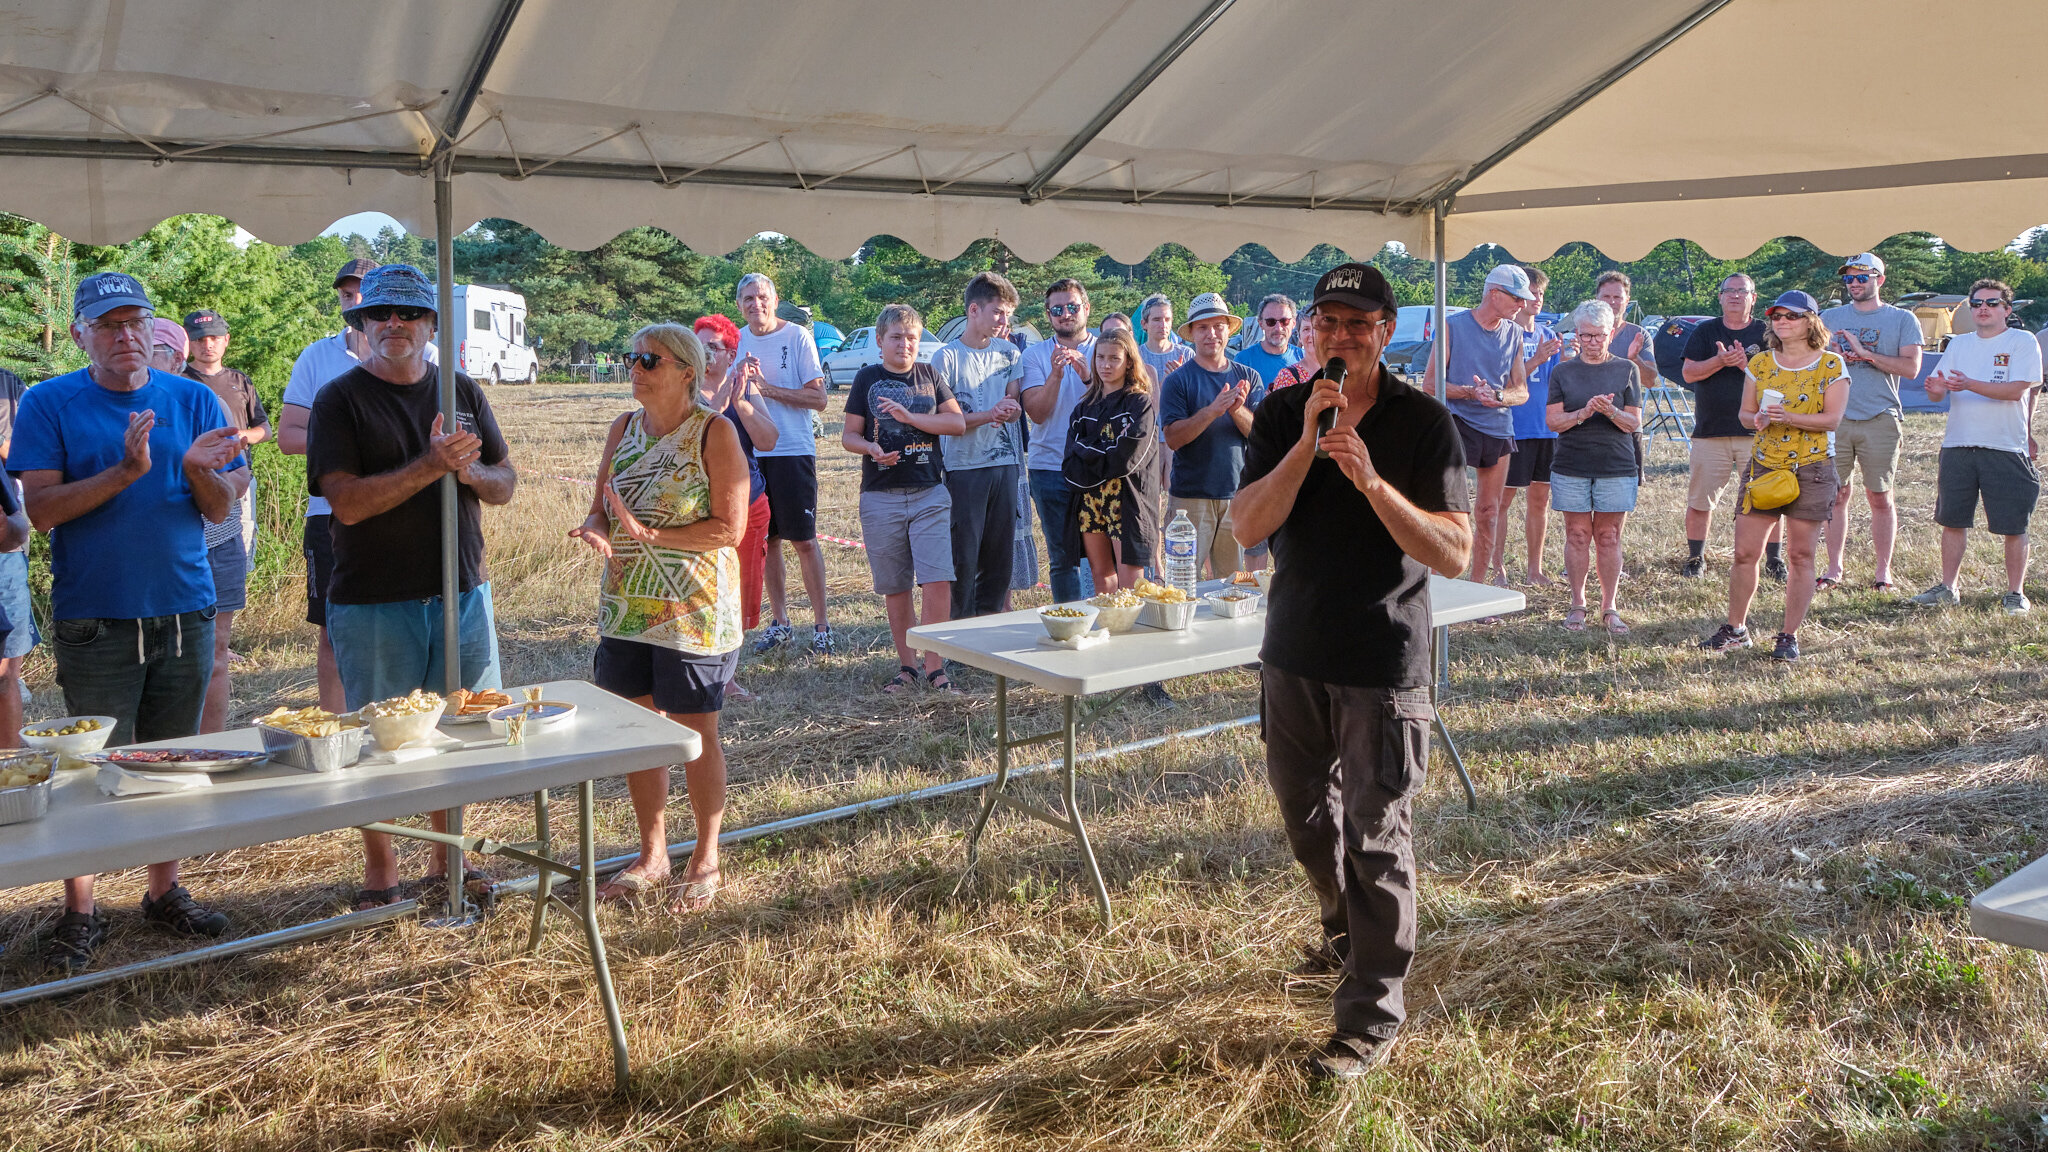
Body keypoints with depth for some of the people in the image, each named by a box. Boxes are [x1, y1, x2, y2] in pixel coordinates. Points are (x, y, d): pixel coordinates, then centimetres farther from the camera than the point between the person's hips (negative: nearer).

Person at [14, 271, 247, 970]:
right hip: (94, 618, -3)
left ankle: (165, 892, 25)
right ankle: (80, 912, 14)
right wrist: (126, 471, -21)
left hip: (184, 611, 3)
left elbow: (221, 509, 4)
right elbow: (41, 509, -9)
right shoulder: (49, 404, 0)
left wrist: (197, 470, -18)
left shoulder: (192, 400, 7)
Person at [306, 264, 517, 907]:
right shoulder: (340, 400, -4)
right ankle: (380, 873, 22)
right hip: (373, 604, -4)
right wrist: (431, 466, -23)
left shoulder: (462, 393, 9)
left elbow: (506, 485, 10)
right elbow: (347, 502, -15)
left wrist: (469, 471, -12)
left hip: (460, 593, 4)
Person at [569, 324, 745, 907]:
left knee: (695, 733, 4)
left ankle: (705, 858, 21)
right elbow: (600, 509, 9)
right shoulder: (623, 429, 8)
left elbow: (730, 529, -16)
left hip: (693, 611, -6)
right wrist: (595, 530, -15)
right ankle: (652, 855, 27)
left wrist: (650, 535, -23)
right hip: (626, 607, 6)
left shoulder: (715, 432, -10)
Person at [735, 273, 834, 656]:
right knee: (767, 539, 10)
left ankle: (821, 625, 5)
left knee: (803, 539, -3)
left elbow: (818, 398, -10)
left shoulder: (798, 337, -6)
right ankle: (779, 622, 20)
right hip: (751, 452, 5)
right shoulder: (737, 341, 9)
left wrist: (767, 388, -16)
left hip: (793, 451, -4)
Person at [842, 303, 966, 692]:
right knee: (895, 588, 6)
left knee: (938, 582, -11)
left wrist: (909, 416, -12)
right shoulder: (868, 378, 7)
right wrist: (871, 449, -15)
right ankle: (907, 664, 18)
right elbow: (849, 435, 7)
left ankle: (935, 664, -1)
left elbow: (958, 422, 0)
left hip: (930, 493, 0)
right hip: (881, 497, 0)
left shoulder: (930, 375, 9)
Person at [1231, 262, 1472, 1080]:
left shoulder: (1424, 423, -9)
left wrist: (1371, 480, -27)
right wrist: (1308, 445, -21)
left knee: (1377, 835, 1)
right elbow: (1247, 527, -10)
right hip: (1293, 653, 5)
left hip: (1383, 663, -4)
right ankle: (1345, 932, 46)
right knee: (1304, 813, 20)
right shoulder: (1282, 416, 1)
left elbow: (1455, 554, -15)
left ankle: (1373, 1012, 13)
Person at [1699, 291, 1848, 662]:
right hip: (1763, 465, 3)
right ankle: (1735, 629, 14)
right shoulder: (1760, 363, 9)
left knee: (1800, 555, 1)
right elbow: (1745, 413, 11)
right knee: (1744, 552, 1)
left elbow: (1833, 419, -9)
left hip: (1810, 468, -3)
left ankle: (1789, 636, 10)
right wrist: (1757, 419, -13)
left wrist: (1789, 417, -23)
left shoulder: (1831, 365, -2)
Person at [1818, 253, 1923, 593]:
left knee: (1880, 497, 2)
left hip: (1880, 420, -2)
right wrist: (1833, 356, -8)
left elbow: (1910, 368, -6)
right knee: (1837, 494, 4)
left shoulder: (1903, 320, 4)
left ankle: (1883, 571, 9)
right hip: (1836, 418, 2)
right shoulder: (1830, 317, 13)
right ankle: (1834, 569, 10)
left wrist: (1864, 353, -13)